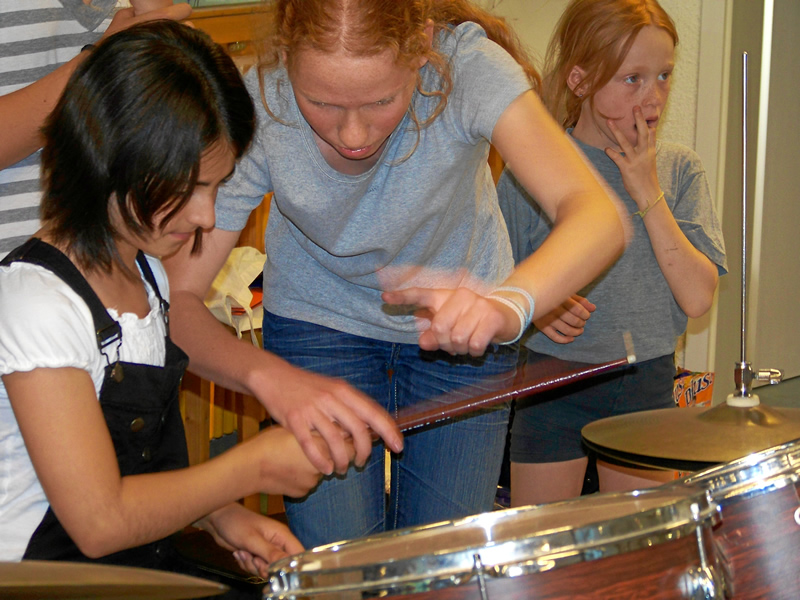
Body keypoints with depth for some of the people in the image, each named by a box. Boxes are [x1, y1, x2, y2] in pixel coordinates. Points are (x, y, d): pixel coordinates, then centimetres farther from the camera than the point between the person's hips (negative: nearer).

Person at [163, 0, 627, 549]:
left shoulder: (467, 64, -33)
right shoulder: (255, 109, -29)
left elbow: (599, 219, -44)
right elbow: (177, 298, -28)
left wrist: (508, 303, -64)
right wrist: (270, 376, -47)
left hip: (460, 323, 0)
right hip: (318, 320, 0)